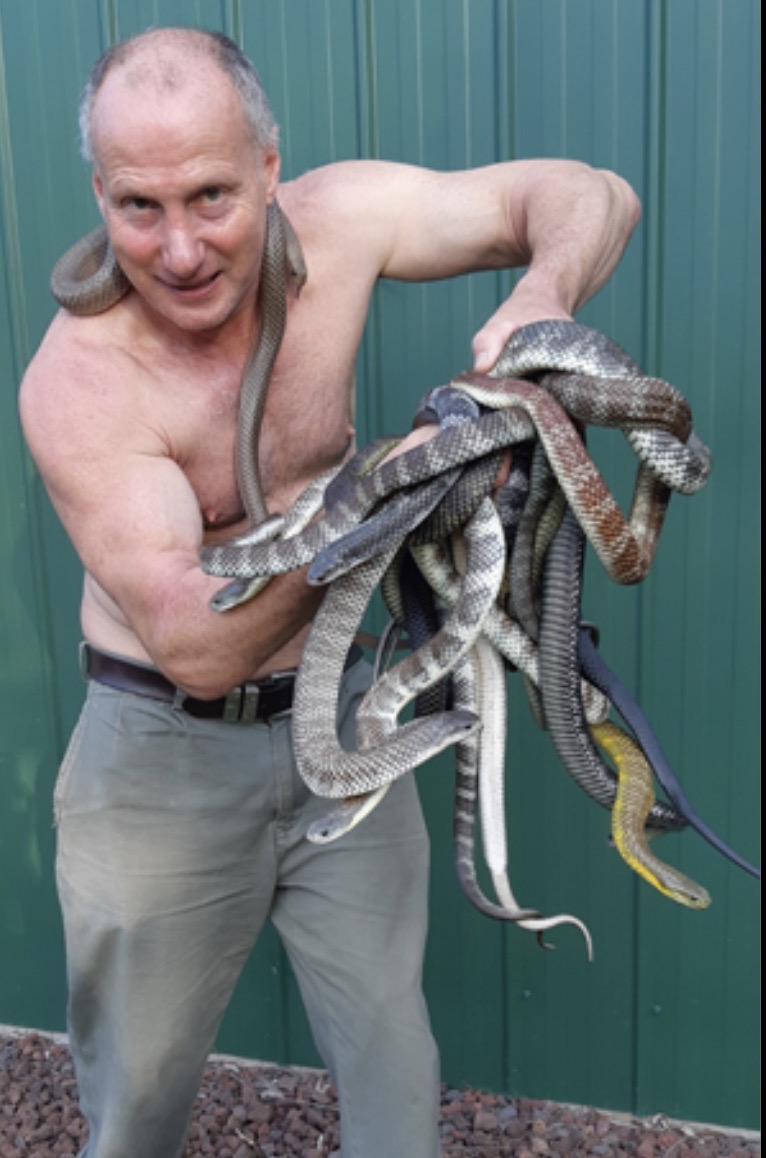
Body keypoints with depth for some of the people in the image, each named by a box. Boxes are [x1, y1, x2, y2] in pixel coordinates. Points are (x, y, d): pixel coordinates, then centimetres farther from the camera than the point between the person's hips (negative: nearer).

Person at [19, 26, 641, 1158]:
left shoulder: (335, 221, -12)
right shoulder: (77, 381, -22)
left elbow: (589, 194, -7)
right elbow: (195, 646, -28)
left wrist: (539, 302, -29)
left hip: (337, 725, 3)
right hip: (164, 761, -2)